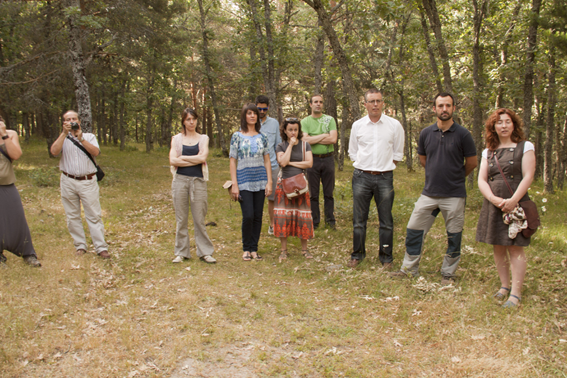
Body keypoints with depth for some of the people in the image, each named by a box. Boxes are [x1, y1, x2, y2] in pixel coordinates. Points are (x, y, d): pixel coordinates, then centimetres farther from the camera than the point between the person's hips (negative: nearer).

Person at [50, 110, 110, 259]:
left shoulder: (89, 136, 10)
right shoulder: (62, 138, 11)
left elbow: (96, 152, -9)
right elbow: (54, 151, -10)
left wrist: (80, 138, -16)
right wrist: (64, 133, -12)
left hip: (88, 181, -2)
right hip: (68, 182, 2)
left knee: (94, 215, -5)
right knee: (72, 216, 6)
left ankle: (101, 248, -4)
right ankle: (80, 246, 16)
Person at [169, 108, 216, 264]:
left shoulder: (203, 138, 10)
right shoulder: (176, 139, 10)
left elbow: (203, 157, -7)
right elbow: (173, 161, -5)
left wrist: (182, 158, -4)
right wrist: (195, 160, -7)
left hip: (198, 181, -1)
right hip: (180, 180, 1)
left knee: (199, 219, 0)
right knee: (181, 219, 5)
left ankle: (205, 252, 8)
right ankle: (181, 252, 14)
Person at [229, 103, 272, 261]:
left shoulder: (262, 137, 10)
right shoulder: (237, 136, 2)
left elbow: (267, 160, 11)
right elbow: (233, 161, 0)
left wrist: (269, 182, 2)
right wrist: (234, 184, -6)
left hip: (260, 181, 3)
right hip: (244, 181, -3)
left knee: (258, 216, 4)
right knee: (248, 216, -9)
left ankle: (254, 249, 15)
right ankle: (246, 249, 9)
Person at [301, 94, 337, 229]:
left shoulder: (330, 119, 5)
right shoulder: (305, 121, 4)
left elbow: (333, 139, -8)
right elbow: (305, 140, -11)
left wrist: (313, 139, -9)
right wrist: (324, 135, -9)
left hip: (328, 159, 1)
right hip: (313, 159, 0)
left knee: (329, 192, 7)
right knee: (313, 193, 5)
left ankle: (330, 220, 17)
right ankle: (314, 221, 15)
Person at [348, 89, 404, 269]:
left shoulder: (394, 125, 1)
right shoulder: (357, 125, 4)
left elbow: (397, 154, 8)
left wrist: (384, 167, 3)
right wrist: (364, 167, 6)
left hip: (384, 178, -1)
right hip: (362, 176, 1)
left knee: (386, 221, 4)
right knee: (359, 219, 7)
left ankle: (386, 257, 17)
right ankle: (357, 254, 21)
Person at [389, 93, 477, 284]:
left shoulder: (463, 134, -8)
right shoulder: (426, 133, 2)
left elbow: (472, 163, 3)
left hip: (454, 195, -3)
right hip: (429, 194, 3)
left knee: (454, 236, 8)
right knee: (413, 230, 6)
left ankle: (448, 273, 24)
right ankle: (409, 269, 22)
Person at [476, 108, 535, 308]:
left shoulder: (525, 147, 3)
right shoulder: (488, 152, 13)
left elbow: (528, 176, -6)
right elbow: (481, 180, 5)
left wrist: (513, 200, -17)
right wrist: (494, 199, -12)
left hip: (515, 204, -4)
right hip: (493, 205, 4)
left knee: (515, 247, -6)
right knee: (498, 247, 8)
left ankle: (516, 293, -4)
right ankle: (504, 286, 21)